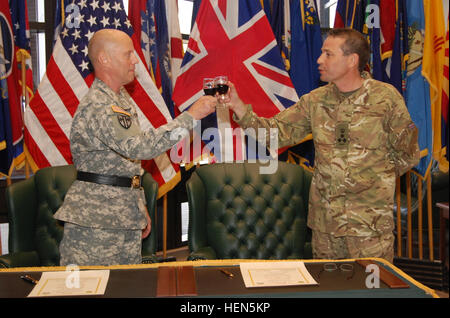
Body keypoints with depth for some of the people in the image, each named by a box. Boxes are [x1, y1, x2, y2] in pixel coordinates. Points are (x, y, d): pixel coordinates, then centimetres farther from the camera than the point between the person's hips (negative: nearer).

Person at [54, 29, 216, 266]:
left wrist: (140, 207, 19)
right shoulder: (96, 107, -20)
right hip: (94, 221, -9)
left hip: (125, 216, 9)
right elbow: (140, 147, -35)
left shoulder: (122, 99, 13)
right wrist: (190, 116, -29)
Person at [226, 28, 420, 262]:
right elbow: (277, 131, -1)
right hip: (324, 217, 4)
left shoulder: (386, 98, -6)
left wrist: (374, 178, -1)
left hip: (371, 219, -3)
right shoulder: (315, 100, 4)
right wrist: (238, 107, -11)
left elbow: (407, 154, 2)